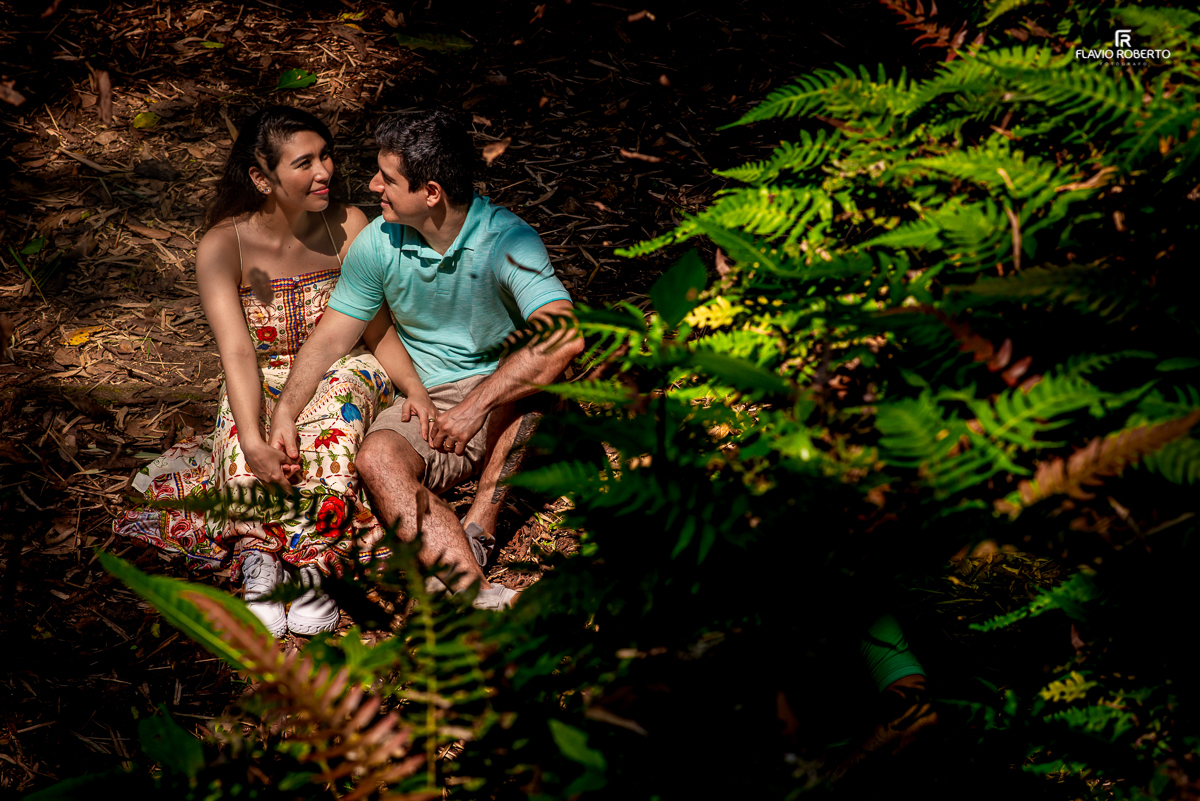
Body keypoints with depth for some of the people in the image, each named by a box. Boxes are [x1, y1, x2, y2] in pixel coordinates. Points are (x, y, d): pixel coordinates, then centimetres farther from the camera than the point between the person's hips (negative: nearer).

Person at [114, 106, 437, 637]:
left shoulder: (349, 227, -7)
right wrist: (254, 443, -39)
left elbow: (378, 330, -1)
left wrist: (415, 389, -21)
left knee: (339, 401, -35)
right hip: (263, 388, 0)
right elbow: (237, 352, -24)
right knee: (241, 433, -34)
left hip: (339, 378, 0)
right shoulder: (222, 248, -13)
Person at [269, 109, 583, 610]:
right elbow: (330, 338, 6)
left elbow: (565, 337, -34)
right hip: (423, 409, 3)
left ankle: (473, 537, -30)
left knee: (526, 373, -36)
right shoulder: (378, 242, -3)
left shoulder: (507, 241, -19)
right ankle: (482, 597, -44)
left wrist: (475, 405, -34)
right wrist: (284, 412, -9)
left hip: (509, 417, -3)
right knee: (376, 459, -29)